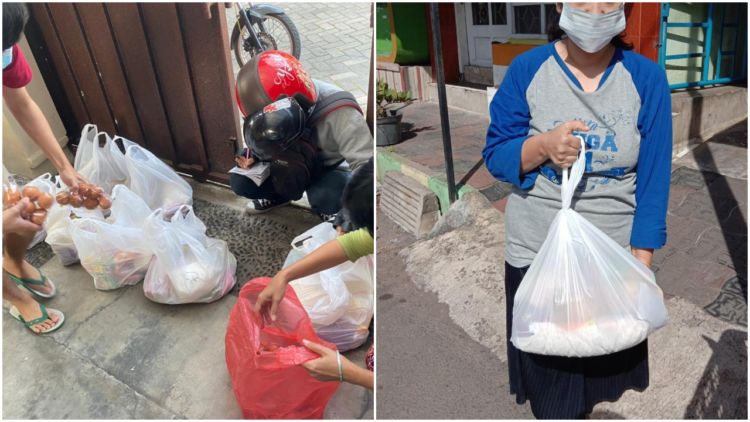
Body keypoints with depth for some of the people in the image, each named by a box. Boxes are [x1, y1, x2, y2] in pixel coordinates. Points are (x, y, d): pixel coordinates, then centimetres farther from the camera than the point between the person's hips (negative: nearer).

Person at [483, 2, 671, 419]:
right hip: (536, 251, 0)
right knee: (545, 366, 16)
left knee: (608, 362, 22)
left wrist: (641, 263, -11)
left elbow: (653, 178, -7)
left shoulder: (646, 77, -8)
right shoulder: (527, 69, -9)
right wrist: (543, 145, -26)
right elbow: (495, 156, -6)